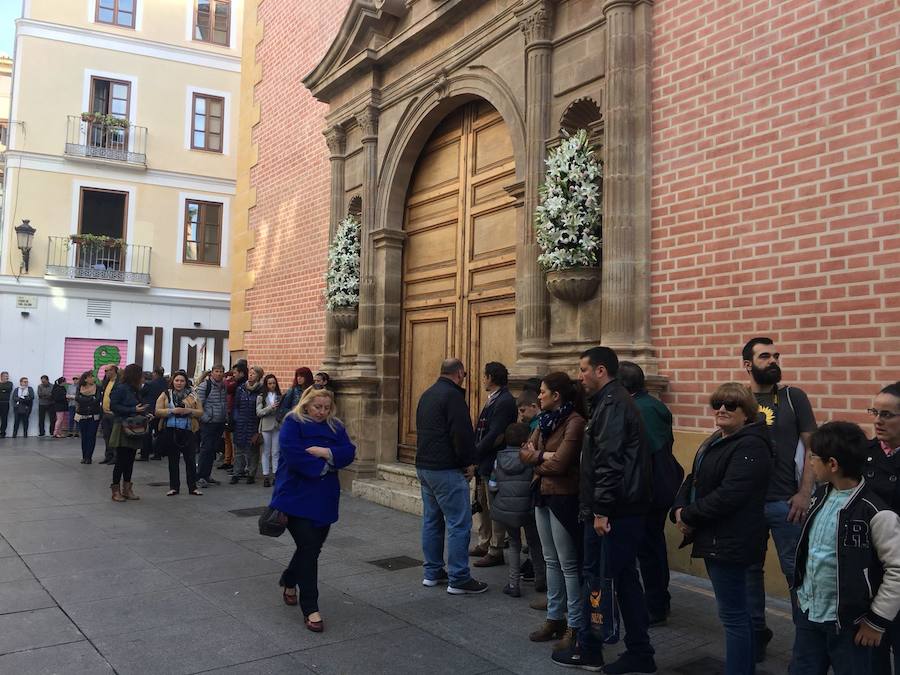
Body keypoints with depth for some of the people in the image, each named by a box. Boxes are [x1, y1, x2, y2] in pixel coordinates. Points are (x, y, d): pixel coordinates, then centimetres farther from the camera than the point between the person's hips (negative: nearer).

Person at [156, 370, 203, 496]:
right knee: (173, 461, 7)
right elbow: (157, 411, -2)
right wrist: (172, 411, -16)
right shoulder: (165, 395, 7)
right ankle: (174, 487, 15)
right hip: (171, 431, 0)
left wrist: (189, 411, -13)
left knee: (190, 460, 1)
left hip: (188, 432, 0)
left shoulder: (192, 395, 8)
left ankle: (192, 487, 9)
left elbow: (200, 412, 6)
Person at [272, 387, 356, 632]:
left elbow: (349, 453, -3)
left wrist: (325, 452, -19)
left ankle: (289, 581, 44)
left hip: (324, 499, 6)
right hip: (297, 497, -6)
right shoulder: (292, 424, -7)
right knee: (308, 548, -10)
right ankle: (310, 609, -2)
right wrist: (323, 467, -13)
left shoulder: (335, 427, 9)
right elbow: (293, 455, -20)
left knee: (313, 547, 15)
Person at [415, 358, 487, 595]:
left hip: (424, 466, 10)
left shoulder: (427, 394, 15)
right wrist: (469, 462, -9)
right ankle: (459, 579, -2)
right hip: (446, 469, -10)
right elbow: (462, 433, -21)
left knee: (432, 520, 15)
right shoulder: (453, 395, -14)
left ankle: (432, 572, 22)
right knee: (459, 523, -4)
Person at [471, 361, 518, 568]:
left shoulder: (504, 402, -19)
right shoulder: (494, 400, 13)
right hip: (484, 462, 10)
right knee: (482, 504, 18)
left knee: (494, 508, 0)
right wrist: (475, 454, 5)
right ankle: (484, 544, 30)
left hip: (494, 463, -10)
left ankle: (495, 551, 11)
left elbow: (494, 435, -23)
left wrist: (475, 453, -16)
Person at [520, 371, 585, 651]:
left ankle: (575, 626, 9)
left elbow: (559, 463, -22)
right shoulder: (546, 420, 10)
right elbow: (525, 451, 5)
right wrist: (544, 456, -14)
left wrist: (536, 459, -4)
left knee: (568, 564, 0)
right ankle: (555, 618, 26)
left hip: (564, 497, -8)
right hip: (543, 494, 8)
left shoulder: (574, 422, -16)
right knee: (551, 561, 15)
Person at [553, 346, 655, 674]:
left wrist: (600, 509, -21)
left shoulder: (612, 404, -15)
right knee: (625, 579, 13)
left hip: (613, 511, -10)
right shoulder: (613, 401, 17)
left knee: (597, 579, 2)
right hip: (624, 509, 10)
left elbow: (609, 461, -23)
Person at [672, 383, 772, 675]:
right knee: (737, 610, 20)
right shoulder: (715, 441, 15)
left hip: (731, 542, -10)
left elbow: (728, 495, -26)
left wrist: (689, 517, -15)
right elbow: (693, 480, 15)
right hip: (715, 540, 10)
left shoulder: (750, 446, -17)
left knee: (733, 614, -2)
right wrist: (679, 509, -4)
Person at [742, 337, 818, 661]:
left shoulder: (794, 397, 0)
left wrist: (804, 493, -9)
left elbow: (811, 447, -1)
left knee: (796, 571, 3)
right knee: (749, 569, 11)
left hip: (785, 501, -2)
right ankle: (755, 632, 27)